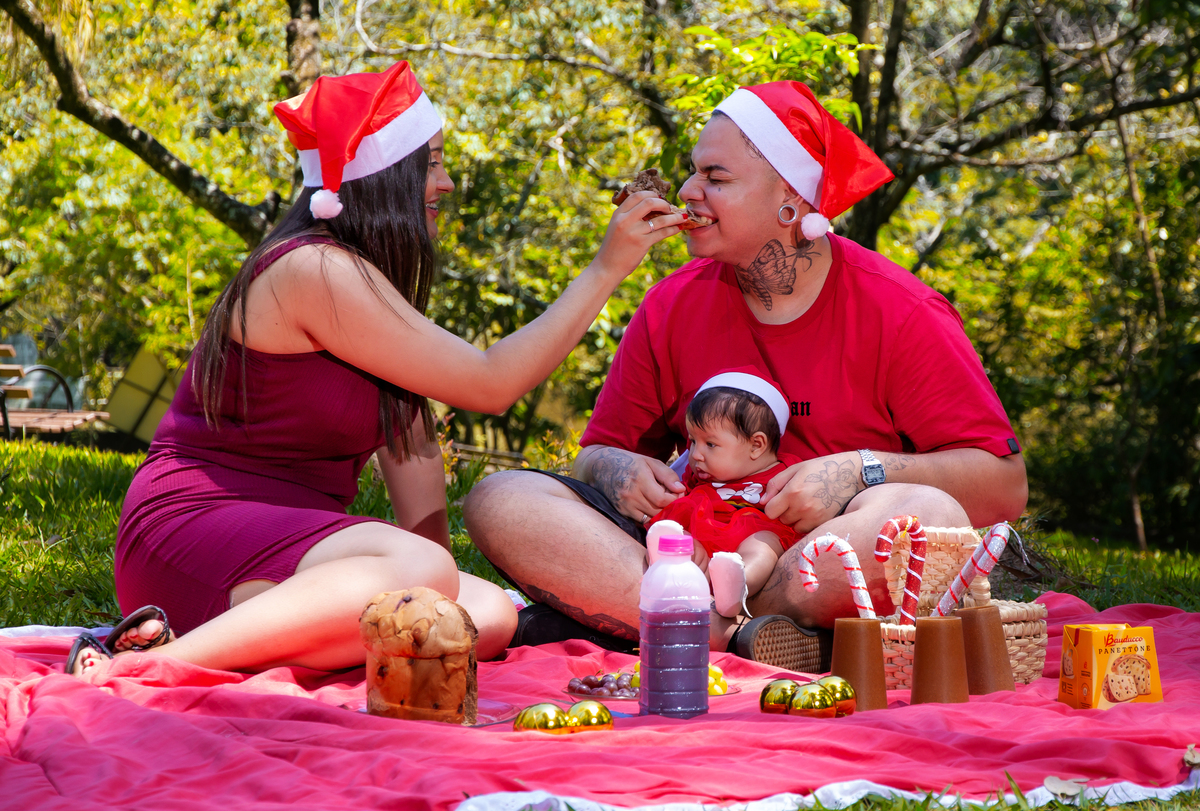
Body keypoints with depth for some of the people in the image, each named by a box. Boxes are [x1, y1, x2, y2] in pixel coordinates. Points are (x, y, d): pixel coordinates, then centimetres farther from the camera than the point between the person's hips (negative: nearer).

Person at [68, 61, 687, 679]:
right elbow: (489, 385, -12)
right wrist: (607, 269, -7)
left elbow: (411, 445, 11)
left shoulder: (370, 280, 17)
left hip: (282, 545, 9)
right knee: (420, 572, -35)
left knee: (488, 615, -14)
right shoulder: (315, 270, -14)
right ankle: (166, 659, -31)